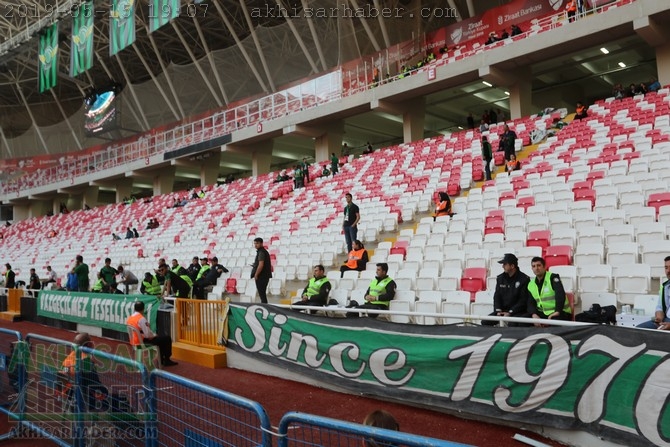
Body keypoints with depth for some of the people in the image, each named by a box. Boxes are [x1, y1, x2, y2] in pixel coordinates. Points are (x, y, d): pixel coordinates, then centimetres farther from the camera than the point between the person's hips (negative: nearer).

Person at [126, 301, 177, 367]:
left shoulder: (129, 318, 3)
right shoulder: (141, 319, -24)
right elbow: (148, 334, -25)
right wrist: (154, 335, -3)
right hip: (142, 341, -9)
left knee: (161, 338, 28)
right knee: (167, 338, 2)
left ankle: (161, 359, 33)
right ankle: (167, 360, 14)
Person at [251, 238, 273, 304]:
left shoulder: (261, 252, -15)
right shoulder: (265, 251, 17)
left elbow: (261, 265, -24)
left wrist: (256, 275, -16)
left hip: (261, 276, -10)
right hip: (265, 276, 10)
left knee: (261, 293, -7)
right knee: (263, 293, 16)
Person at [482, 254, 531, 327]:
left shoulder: (524, 279, -8)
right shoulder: (500, 278, 9)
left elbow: (523, 300, -11)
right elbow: (497, 296, 8)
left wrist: (510, 312, -17)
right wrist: (498, 311, -8)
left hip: (518, 311, -5)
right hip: (502, 310, 5)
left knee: (513, 324, -36)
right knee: (485, 322, -12)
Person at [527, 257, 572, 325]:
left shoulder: (553, 277, -10)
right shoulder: (531, 285, 10)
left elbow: (560, 295, -24)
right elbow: (531, 303, 6)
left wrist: (557, 311, -38)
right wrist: (534, 315, -16)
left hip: (561, 313, -6)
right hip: (543, 313, 6)